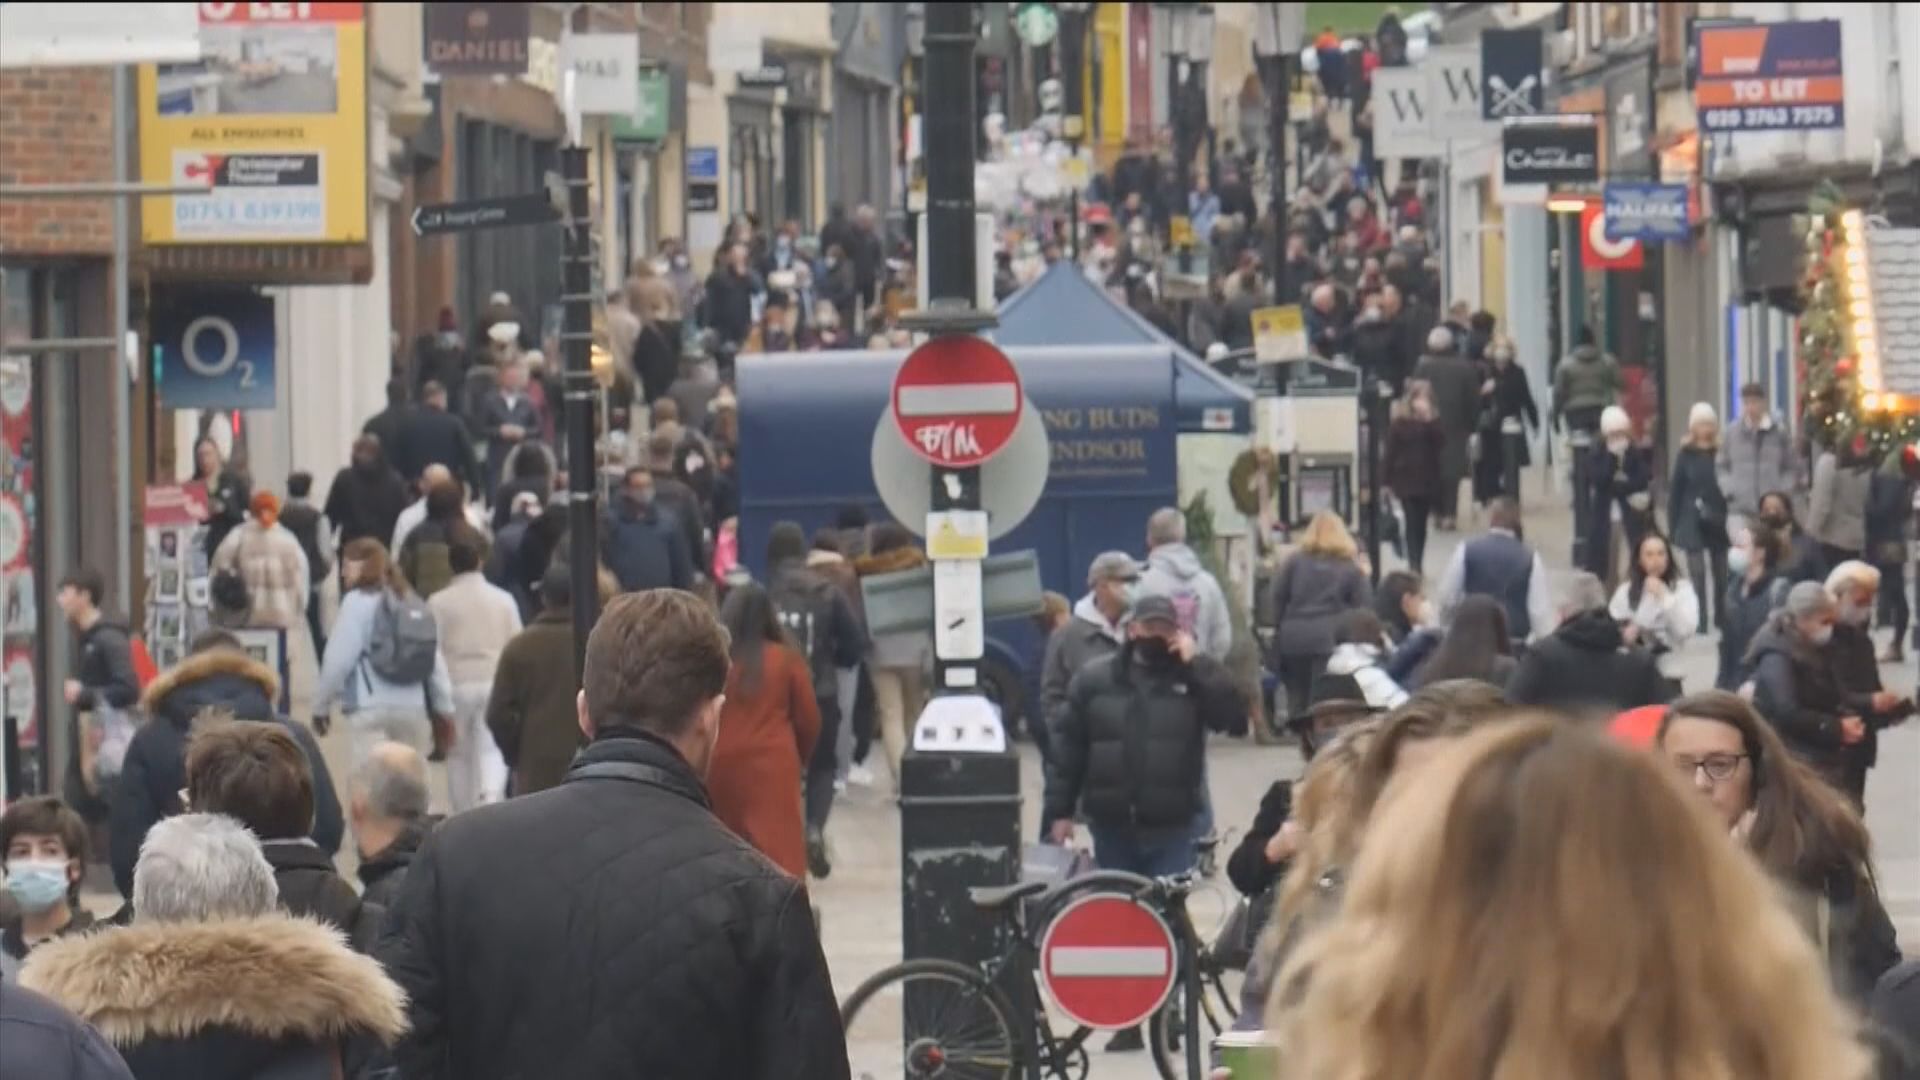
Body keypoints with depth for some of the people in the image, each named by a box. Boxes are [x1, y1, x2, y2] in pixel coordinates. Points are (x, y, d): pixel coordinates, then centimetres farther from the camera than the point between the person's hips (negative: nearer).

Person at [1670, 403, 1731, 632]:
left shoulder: (1722, 454, 1)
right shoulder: (1685, 455, 0)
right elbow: (1675, 492, 1)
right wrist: (1674, 526, -3)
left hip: (1719, 524, 1)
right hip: (1693, 523, -1)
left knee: (1722, 573, 7)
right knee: (1697, 573, -2)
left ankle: (1723, 618, 18)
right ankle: (1699, 620, 0)